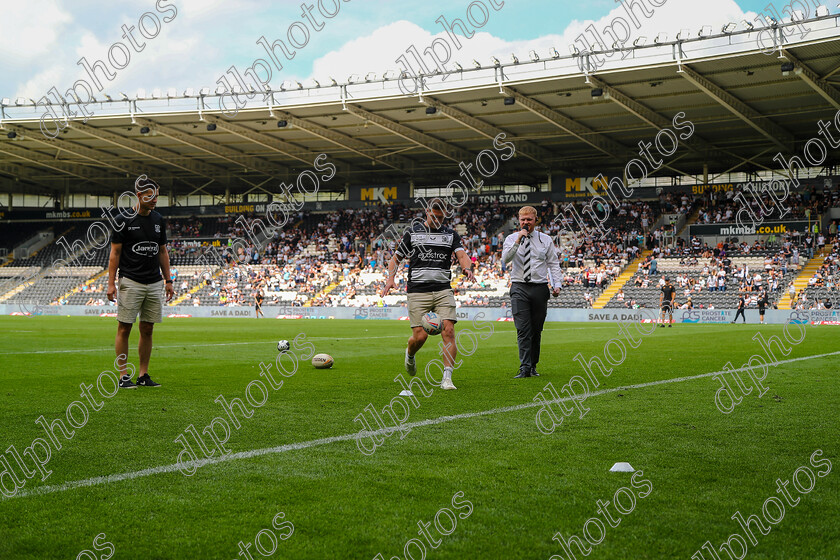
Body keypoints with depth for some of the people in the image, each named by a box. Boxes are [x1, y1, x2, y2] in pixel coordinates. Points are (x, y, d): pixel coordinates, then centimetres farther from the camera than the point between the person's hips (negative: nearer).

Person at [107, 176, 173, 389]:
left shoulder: (159, 220, 11)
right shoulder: (123, 220, -4)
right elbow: (115, 253, -4)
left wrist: (168, 280, 13)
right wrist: (111, 283, -10)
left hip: (154, 284, 5)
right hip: (130, 282, -5)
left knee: (147, 330, 7)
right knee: (124, 329, -3)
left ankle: (143, 375, 13)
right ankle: (123, 376, 1)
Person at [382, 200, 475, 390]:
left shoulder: (451, 234, 12)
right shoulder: (412, 232, 8)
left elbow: (462, 255, -1)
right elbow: (396, 258, 13)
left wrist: (467, 268, -24)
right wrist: (391, 278, -4)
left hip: (443, 290, 1)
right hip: (417, 291, -1)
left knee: (448, 331, -13)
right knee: (420, 335, -7)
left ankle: (447, 378, -11)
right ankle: (410, 354, 29)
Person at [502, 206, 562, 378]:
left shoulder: (545, 239, 9)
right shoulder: (511, 239, 6)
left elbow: (553, 264, 10)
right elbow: (505, 258, -12)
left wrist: (557, 284, -2)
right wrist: (518, 241, -20)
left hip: (540, 288, 2)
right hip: (519, 288, -2)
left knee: (537, 330, 5)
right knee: (523, 330, -11)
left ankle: (533, 366, 16)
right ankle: (525, 368, -14)